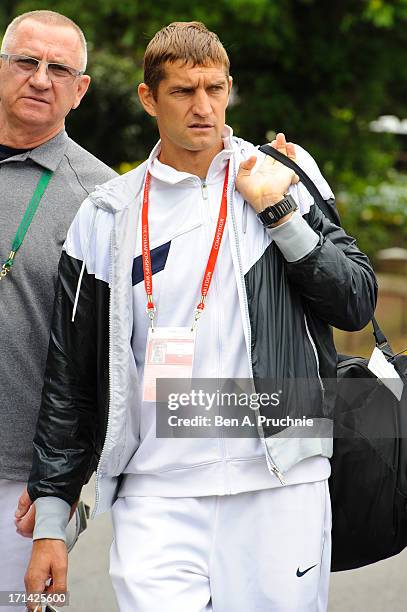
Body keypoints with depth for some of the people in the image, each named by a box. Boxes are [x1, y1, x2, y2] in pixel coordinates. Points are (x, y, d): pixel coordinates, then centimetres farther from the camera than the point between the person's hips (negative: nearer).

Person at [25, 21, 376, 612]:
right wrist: (50, 521, 8)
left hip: (280, 481, 0)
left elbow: (357, 302, 1)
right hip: (156, 493, 0)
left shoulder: (285, 177, 7)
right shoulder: (107, 218, 7)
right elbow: (69, 380, 10)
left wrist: (279, 211, -8)